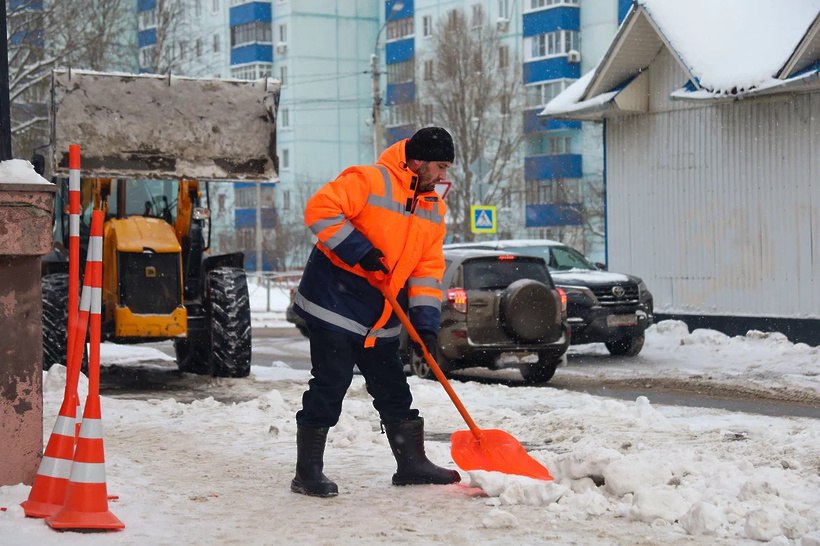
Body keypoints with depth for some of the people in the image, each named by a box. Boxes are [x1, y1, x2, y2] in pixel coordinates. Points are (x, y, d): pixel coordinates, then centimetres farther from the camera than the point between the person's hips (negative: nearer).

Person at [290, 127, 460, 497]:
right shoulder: (369, 181, -15)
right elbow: (320, 210, -24)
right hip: (334, 303, -7)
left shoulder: (433, 209, 9)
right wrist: (359, 250, -27)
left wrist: (425, 323, -3)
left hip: (380, 319, 8)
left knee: (393, 390, 14)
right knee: (330, 386, -7)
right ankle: (308, 472, 2)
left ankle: (411, 463, 25)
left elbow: (428, 268, 7)